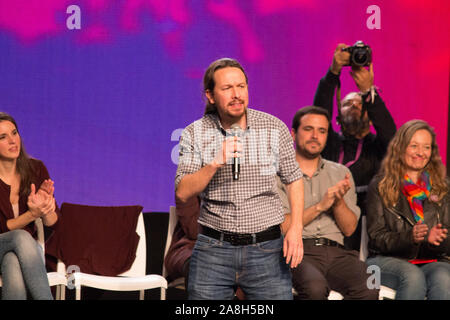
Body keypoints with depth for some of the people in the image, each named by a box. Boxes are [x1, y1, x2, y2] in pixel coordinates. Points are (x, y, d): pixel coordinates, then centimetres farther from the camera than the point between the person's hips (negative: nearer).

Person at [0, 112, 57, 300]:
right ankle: (46, 298, -39)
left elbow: (52, 222, -1)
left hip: (27, 248, 2)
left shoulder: (35, 169, -4)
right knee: (21, 237, -37)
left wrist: (46, 207, -25)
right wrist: (32, 214, -29)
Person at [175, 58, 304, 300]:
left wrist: (296, 228, -2)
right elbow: (182, 193, -7)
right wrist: (215, 163, -20)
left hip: (266, 250, 0)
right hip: (213, 250, 0)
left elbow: (293, 179, 9)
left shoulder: (274, 128, 1)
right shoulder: (195, 133, 0)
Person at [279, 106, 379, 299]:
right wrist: (319, 206, -8)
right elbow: (280, 227, -3)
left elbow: (349, 229, 14)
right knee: (315, 287, -38)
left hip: (335, 252, 4)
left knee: (368, 289, -28)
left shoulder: (341, 173, 22)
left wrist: (339, 202, -4)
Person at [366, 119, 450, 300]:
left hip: (433, 261, 2)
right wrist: (409, 237, -17)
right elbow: (376, 237, 1)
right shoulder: (380, 186, 8)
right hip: (387, 259, -2)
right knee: (413, 277, -36)